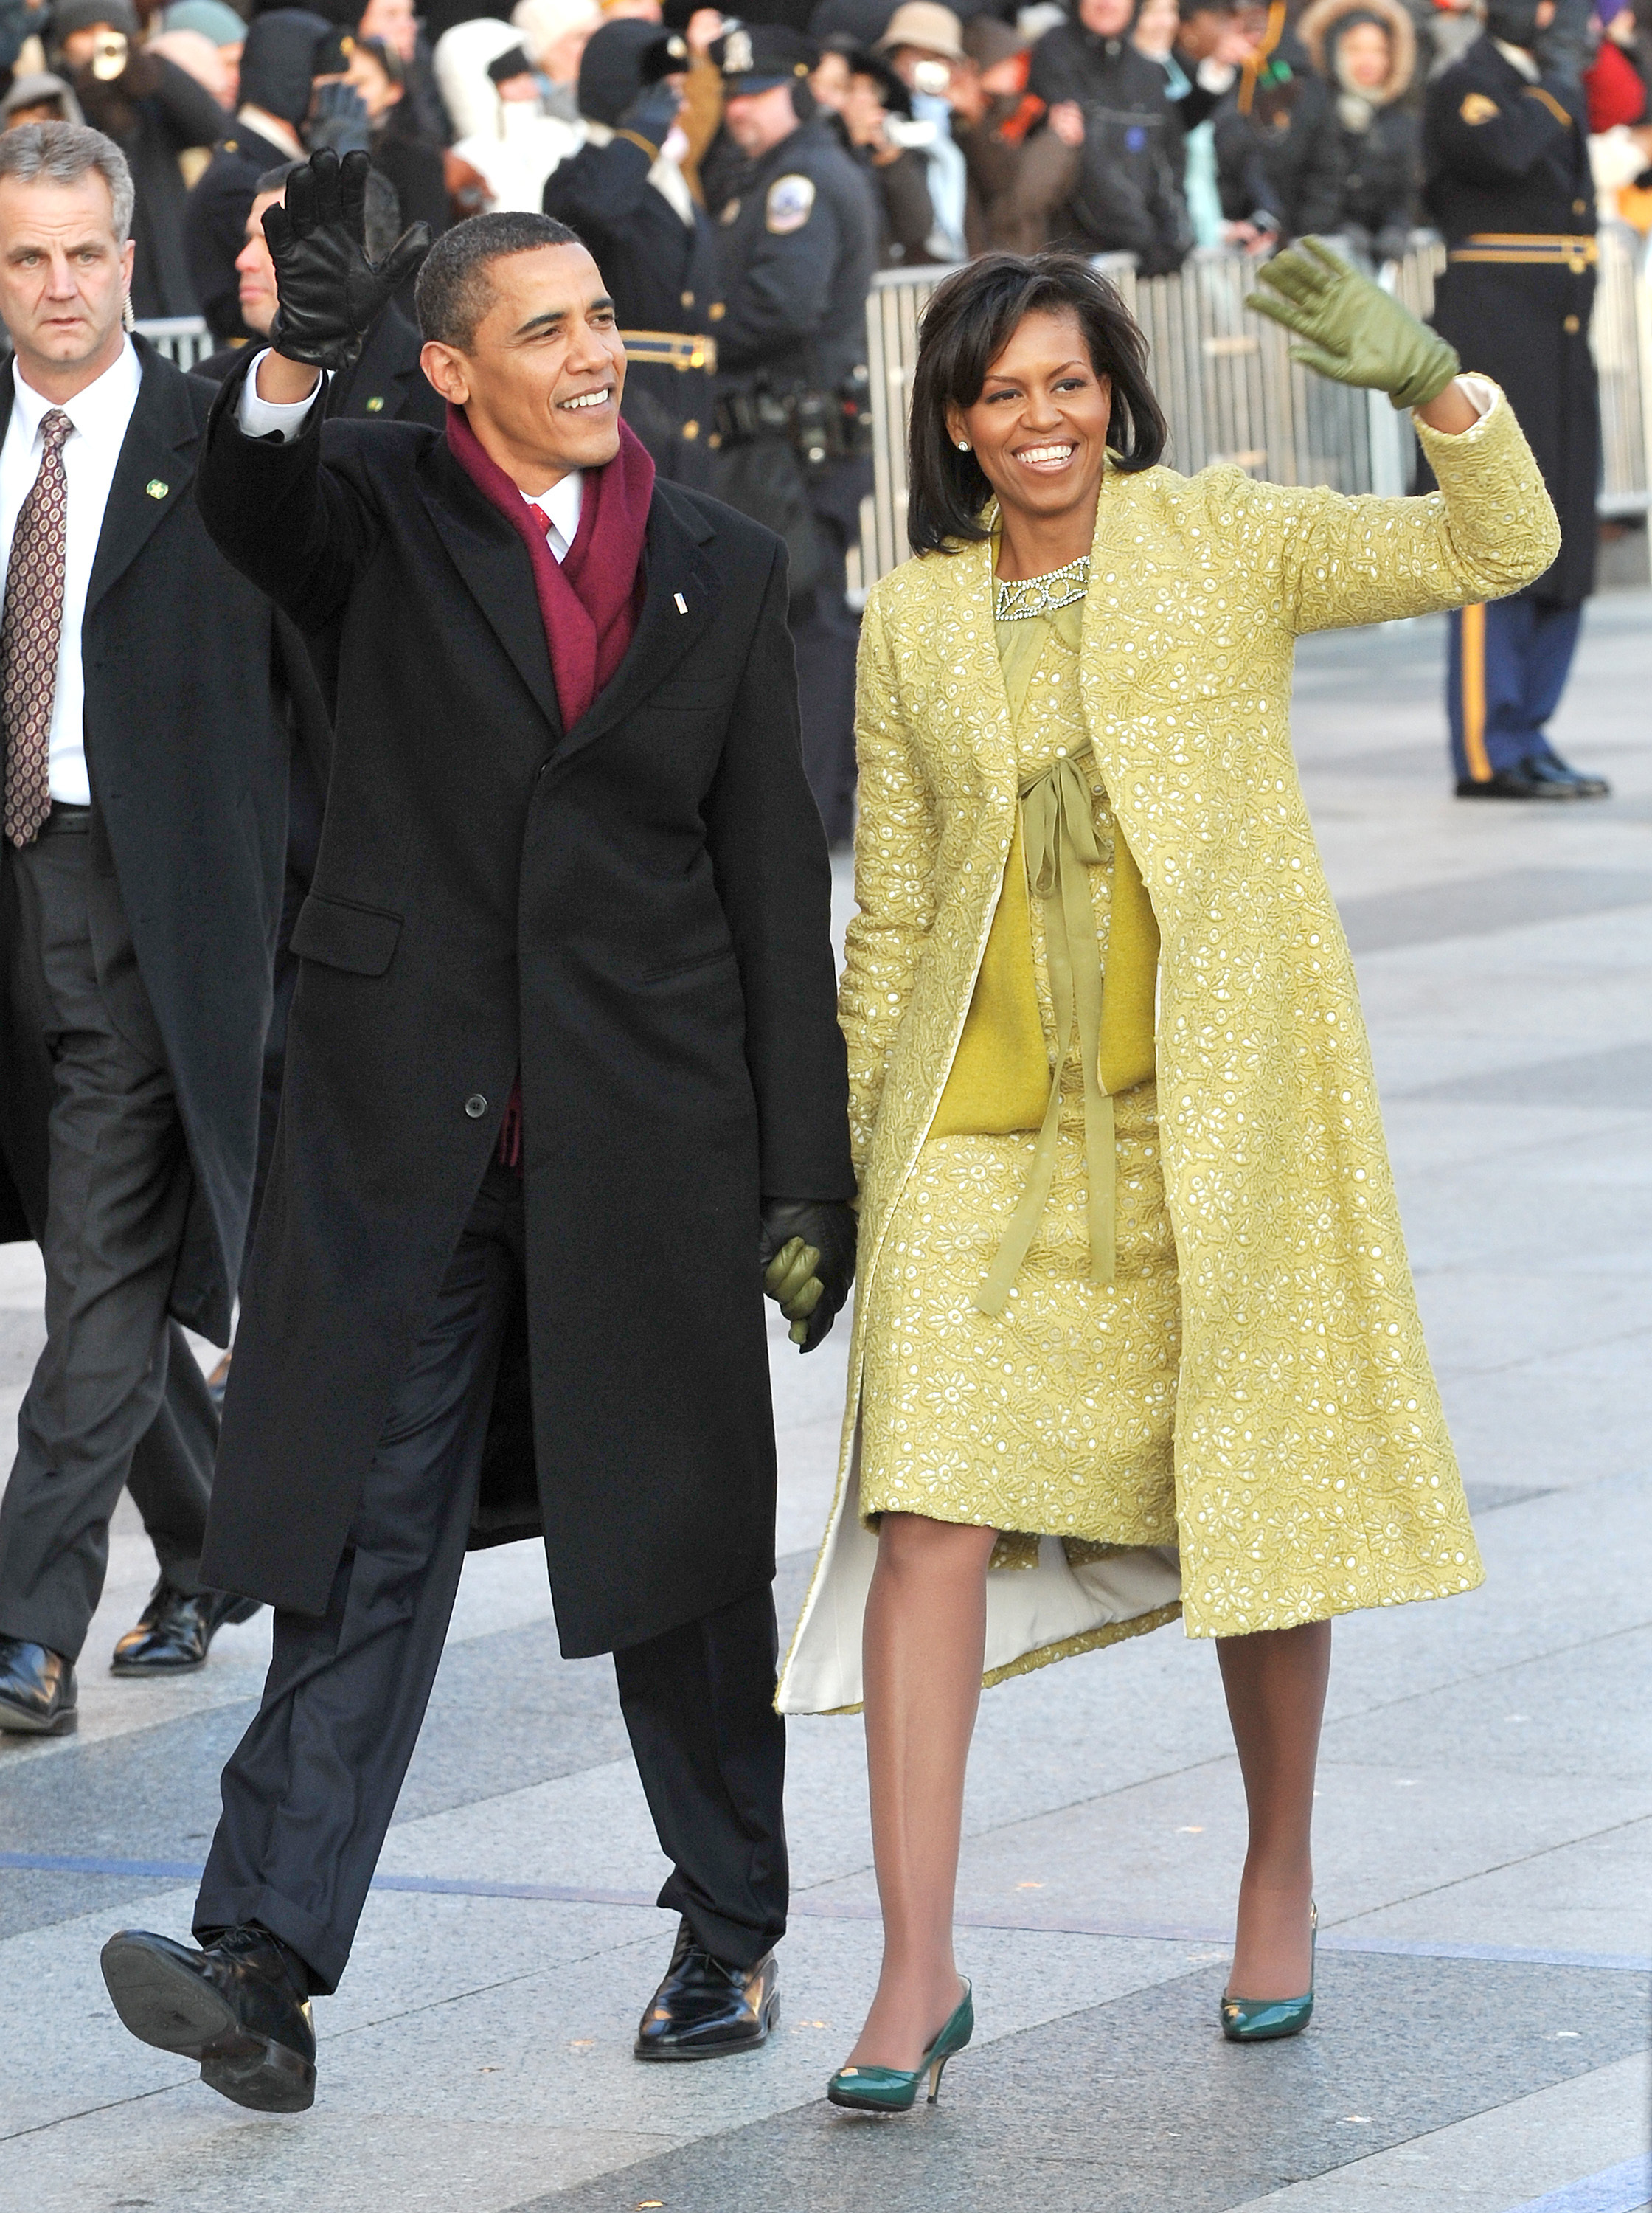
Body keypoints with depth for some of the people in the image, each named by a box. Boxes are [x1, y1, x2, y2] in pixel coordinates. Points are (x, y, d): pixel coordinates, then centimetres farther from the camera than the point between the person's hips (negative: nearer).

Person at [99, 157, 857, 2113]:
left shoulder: (719, 570, 7)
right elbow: (247, 505, -23)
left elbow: (777, 886, 7)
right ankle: (264, 1963, -10)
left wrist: (809, 1173, 4)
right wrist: (292, 359, -44)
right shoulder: (382, 516, 2)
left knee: (680, 1547, 10)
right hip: (407, 1126, -1)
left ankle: (729, 1937, 24)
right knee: (364, 1545, -4)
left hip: (649, 1136, 2)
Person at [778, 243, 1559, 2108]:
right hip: (986, 1121, 2)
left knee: (1254, 1496, 7)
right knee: (930, 1510, -10)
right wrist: (835, 1154, 13)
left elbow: (1495, 551, -9)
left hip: (1216, 1098, -1)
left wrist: (1428, 382, -26)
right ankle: (916, 1971, -7)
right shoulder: (915, 623, 9)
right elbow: (890, 907, 15)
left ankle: (1280, 1875, 30)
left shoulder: (1220, 542, 2)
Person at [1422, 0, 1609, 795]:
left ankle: (1528, 736, 16)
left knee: (1562, 551, 9)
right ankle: (1490, 752, -7)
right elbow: (1505, 151, -26)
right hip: (1495, 344, -9)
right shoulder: (1461, 90, -5)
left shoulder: (1553, 93, 19)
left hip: (1563, 343, 9)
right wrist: (1557, 90, -11)